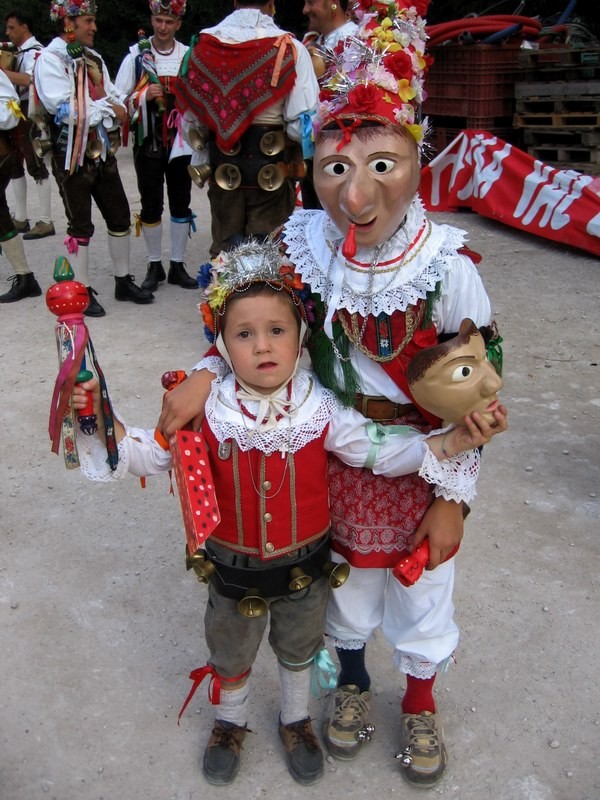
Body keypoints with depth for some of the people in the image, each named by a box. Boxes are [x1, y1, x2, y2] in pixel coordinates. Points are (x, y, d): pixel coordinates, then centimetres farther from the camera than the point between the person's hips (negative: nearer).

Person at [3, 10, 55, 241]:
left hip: (30, 114, -10)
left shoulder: (34, 51, -12)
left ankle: (46, 222, -4)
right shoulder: (19, 52, 17)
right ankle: (20, 219, 20)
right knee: (14, 165, 12)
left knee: (36, 166, -7)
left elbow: (29, 80, -28)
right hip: (16, 113, 10)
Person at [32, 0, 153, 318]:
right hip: (73, 157, -7)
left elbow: (114, 97, 12)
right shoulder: (50, 60, -10)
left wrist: (117, 108, -12)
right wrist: (106, 108, -13)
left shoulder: (93, 59, 13)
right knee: (80, 225, 1)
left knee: (120, 217, 10)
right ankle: (83, 291, 12)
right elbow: (64, 109, -22)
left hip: (103, 152, 7)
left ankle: (123, 282, 24)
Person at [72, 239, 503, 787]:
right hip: (235, 568, 0)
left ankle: (296, 720, 57)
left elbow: (378, 451, -13)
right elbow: (150, 454, -12)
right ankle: (231, 721, 57)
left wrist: (450, 442, -25)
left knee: (299, 649, 27)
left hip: (304, 563, 1)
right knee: (231, 655, 26)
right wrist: (102, 419, -30)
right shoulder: (206, 412, -21)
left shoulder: (320, 408, -20)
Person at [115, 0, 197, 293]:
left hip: (181, 142, 1)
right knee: (151, 206, 5)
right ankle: (154, 266, 16)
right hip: (148, 142, -1)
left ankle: (178, 266, 17)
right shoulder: (136, 55, -1)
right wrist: (144, 96, -17)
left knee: (181, 204, 6)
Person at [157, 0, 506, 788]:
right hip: (337, 458, 2)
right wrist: (206, 373, -19)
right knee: (348, 589, 24)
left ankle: (419, 702, 52)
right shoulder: (304, 249, -19)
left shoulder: (450, 268, -25)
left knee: (423, 600, 20)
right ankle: (352, 681, 55)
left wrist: (452, 498, -10)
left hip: (424, 462, -1)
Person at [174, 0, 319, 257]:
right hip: (271, 170, -3)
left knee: (224, 249, 14)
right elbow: (303, 124, -16)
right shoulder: (290, 49, -11)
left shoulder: (203, 44, 0)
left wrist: (202, 159, 16)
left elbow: (190, 116, 3)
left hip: (222, 167, 3)